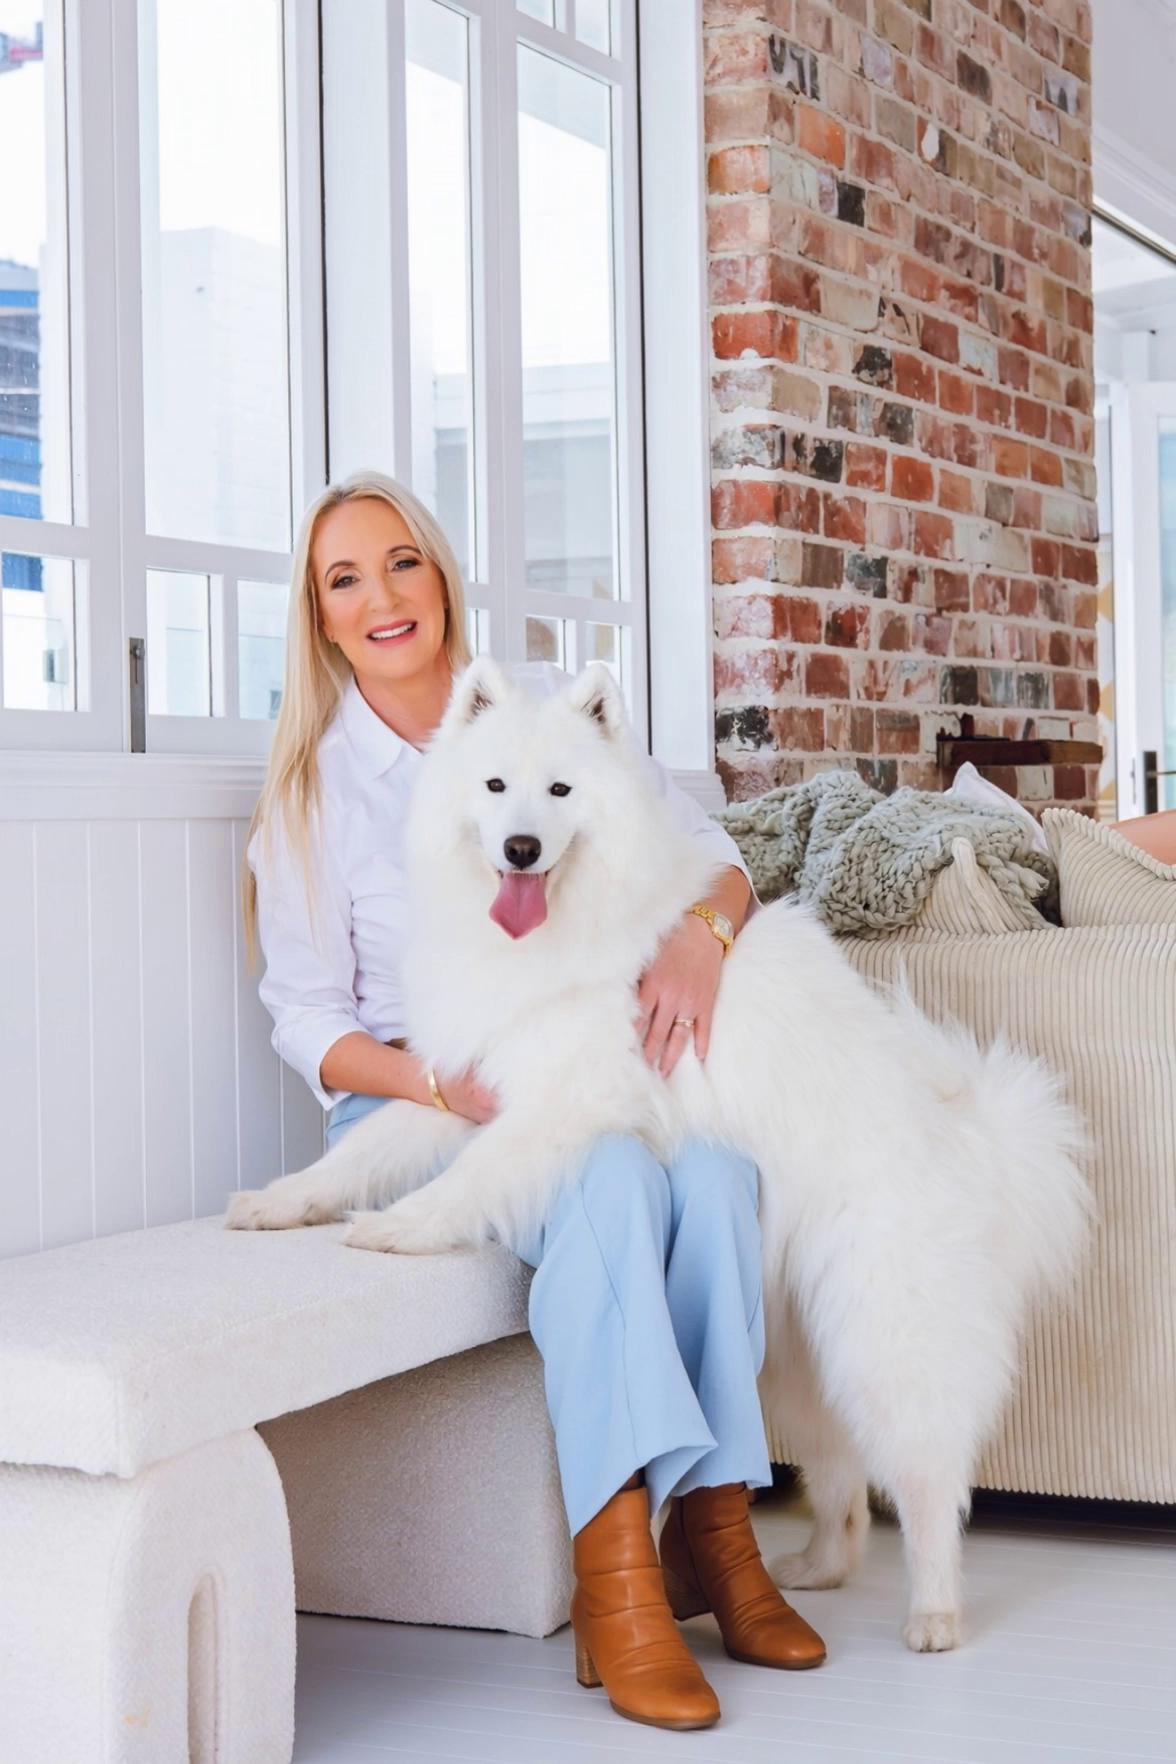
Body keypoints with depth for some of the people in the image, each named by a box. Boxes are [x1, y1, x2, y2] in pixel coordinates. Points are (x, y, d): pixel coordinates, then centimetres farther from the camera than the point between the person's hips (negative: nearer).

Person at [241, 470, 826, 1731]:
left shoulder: (543, 705, 4)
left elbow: (710, 849, 2)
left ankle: (713, 1527, -21)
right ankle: (614, 1578, -36)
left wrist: (700, 932, -22)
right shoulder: (312, 788, -2)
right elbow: (306, 1020, -3)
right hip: (413, 1101, -3)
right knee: (611, 1176, -34)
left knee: (714, 1163, -30)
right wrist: (435, 1080, -22)